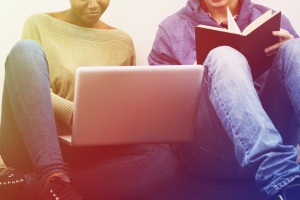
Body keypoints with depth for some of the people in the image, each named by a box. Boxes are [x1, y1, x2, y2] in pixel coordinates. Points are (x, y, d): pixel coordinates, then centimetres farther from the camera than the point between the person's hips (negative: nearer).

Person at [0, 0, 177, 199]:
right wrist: (73, 113, -26)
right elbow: (34, 90, -6)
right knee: (26, 49, -24)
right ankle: (51, 177, -37)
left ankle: (28, 182, -26)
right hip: (31, 144, -2)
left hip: (83, 151, 2)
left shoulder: (122, 42, 13)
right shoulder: (40, 24, 6)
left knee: (164, 161, -27)